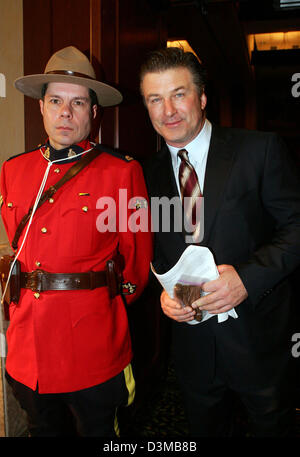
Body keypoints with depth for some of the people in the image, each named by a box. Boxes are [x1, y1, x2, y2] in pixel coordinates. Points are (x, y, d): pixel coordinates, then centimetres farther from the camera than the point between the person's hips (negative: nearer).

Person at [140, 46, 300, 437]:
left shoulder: (259, 150, -9)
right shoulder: (151, 174, 2)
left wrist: (247, 276, -24)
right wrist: (164, 292, -10)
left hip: (258, 338, -2)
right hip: (192, 342, 3)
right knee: (205, 427, 24)